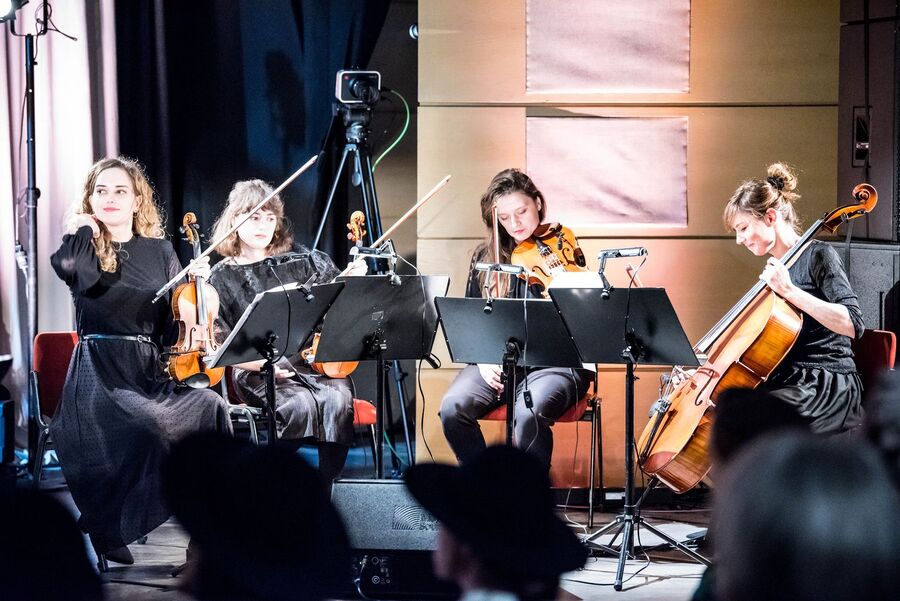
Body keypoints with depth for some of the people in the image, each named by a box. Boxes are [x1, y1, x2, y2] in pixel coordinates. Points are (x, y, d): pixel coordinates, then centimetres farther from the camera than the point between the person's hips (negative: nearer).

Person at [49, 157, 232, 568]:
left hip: (152, 372, 4)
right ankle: (104, 528, -14)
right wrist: (82, 228, -4)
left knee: (212, 406, -27)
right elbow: (69, 267, -21)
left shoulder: (159, 252, 15)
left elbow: (177, 325, 13)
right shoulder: (85, 251, 6)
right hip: (101, 375, -4)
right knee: (148, 425, -34)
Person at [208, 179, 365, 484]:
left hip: (314, 358, 2)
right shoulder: (223, 277, 5)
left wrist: (354, 279, -4)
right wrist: (261, 362, -13)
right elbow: (219, 345, 2)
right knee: (301, 404, -33)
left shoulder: (300, 260, 11)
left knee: (338, 400, -30)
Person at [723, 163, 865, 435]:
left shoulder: (819, 256, -8)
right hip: (786, 379, 8)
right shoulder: (775, 268, 16)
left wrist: (789, 290, -24)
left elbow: (852, 324, -23)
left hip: (828, 385, -8)